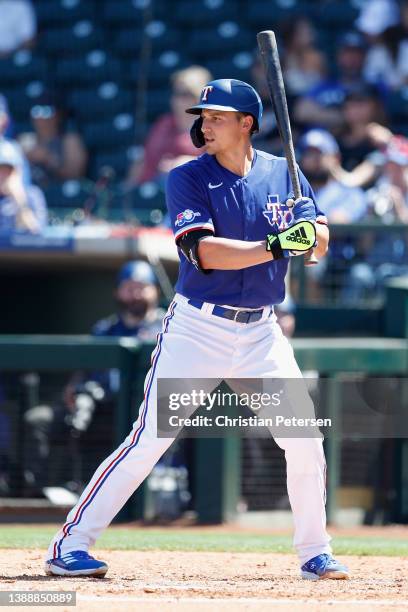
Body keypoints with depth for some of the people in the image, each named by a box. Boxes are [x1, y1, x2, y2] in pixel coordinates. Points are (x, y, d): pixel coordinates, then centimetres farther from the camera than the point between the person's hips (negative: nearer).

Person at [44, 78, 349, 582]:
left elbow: (318, 242, -2)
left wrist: (309, 233, -25)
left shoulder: (283, 173, 5)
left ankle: (314, 553, 15)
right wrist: (274, 245, -30)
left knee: (305, 441, -1)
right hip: (197, 328, -4)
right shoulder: (187, 179, -7)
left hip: (260, 332, 4)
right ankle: (70, 546, -5)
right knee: (149, 440, -10)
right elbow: (205, 252, -19)